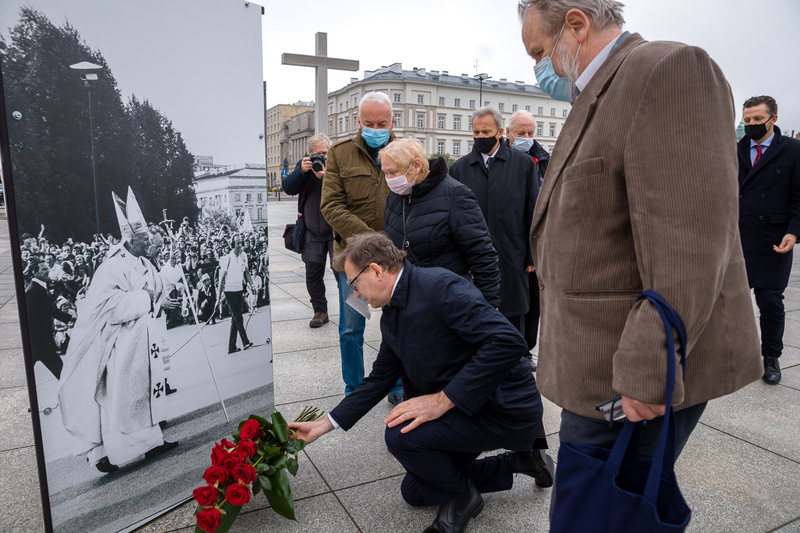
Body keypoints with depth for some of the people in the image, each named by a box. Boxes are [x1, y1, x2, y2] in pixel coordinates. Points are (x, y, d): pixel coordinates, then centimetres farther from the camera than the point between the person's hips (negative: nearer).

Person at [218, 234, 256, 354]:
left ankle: (231, 347, 13)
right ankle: (245, 342, -3)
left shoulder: (243, 256, 6)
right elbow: (222, 276, -9)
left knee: (235, 319, 8)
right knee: (238, 317, -9)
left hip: (239, 290, 6)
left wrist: (251, 285, 10)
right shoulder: (227, 258, -12)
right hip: (229, 291, -6)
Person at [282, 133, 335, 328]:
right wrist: (301, 172, -18)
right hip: (312, 231, 4)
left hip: (336, 230, -4)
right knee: (313, 273, 7)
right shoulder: (303, 165, 8)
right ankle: (320, 311, 20)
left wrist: (325, 176, -29)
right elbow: (288, 188, -3)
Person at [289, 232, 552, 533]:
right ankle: (513, 464, 25)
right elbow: (380, 379, 13)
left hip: (506, 409, -10)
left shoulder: (441, 286, -25)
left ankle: (461, 496, 4)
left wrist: (442, 399, -30)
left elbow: (508, 342, -34)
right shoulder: (391, 315, 4)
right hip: (465, 407, 10)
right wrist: (324, 425, 13)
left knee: (401, 435, -25)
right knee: (415, 493, 19)